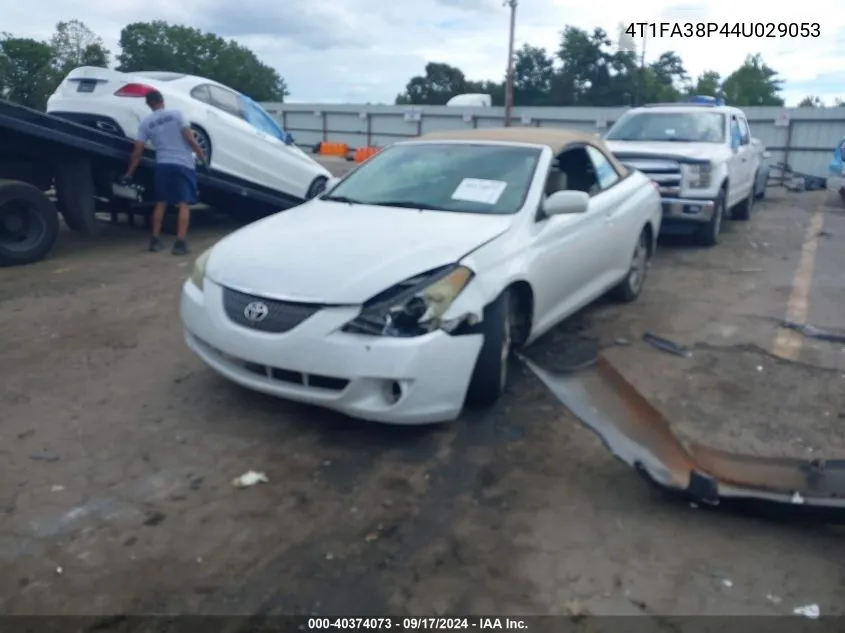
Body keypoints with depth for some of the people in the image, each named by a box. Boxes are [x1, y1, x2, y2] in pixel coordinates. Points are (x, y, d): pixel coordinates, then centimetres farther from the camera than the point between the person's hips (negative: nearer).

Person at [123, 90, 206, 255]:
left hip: (163, 164, 3)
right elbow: (190, 138, -8)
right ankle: (180, 242, -11)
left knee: (161, 203, 17)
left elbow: (137, 152, 6)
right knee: (184, 204, -2)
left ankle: (155, 240, 17)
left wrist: (129, 172, 15)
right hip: (183, 164, -3)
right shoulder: (175, 114, 0)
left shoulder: (145, 123, 8)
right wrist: (201, 155, 4)